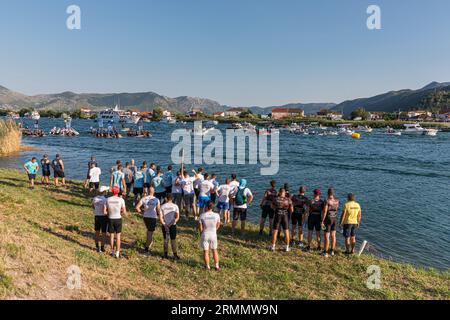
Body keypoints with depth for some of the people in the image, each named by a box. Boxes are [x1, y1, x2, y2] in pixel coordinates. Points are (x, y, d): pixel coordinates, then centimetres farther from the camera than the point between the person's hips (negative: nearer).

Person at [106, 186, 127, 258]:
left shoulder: (108, 199, -5)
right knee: (118, 236, 7)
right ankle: (117, 252, 10)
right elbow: (124, 212, -10)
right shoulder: (121, 200, -11)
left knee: (111, 235, 14)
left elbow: (105, 211, 0)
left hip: (111, 219, 2)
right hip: (118, 219, -2)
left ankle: (112, 251, 24)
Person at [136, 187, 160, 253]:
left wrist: (141, 212, 7)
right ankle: (147, 248, 11)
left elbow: (137, 207, -8)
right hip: (153, 217, -3)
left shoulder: (143, 199, -5)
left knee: (149, 230, 27)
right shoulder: (156, 200, -12)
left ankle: (150, 242, 37)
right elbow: (158, 210, -11)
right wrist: (158, 214, 10)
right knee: (150, 232, 7)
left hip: (145, 217, 3)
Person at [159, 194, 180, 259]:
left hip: (164, 225, 1)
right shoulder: (175, 206, -4)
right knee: (173, 240, 7)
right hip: (173, 225, -1)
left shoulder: (162, 206, -2)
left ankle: (166, 254, 19)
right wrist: (171, 223, -9)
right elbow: (177, 217, -10)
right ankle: (175, 255, 10)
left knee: (166, 240, 13)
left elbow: (160, 218, -6)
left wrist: (164, 225, -5)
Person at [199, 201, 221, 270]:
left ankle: (207, 267, 22)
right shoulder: (216, 215, -12)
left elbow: (200, 227, -5)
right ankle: (217, 266, 24)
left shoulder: (202, 215, -15)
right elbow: (218, 225, 3)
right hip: (213, 235, 1)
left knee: (206, 251, 13)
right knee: (215, 251, 18)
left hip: (205, 235, -1)